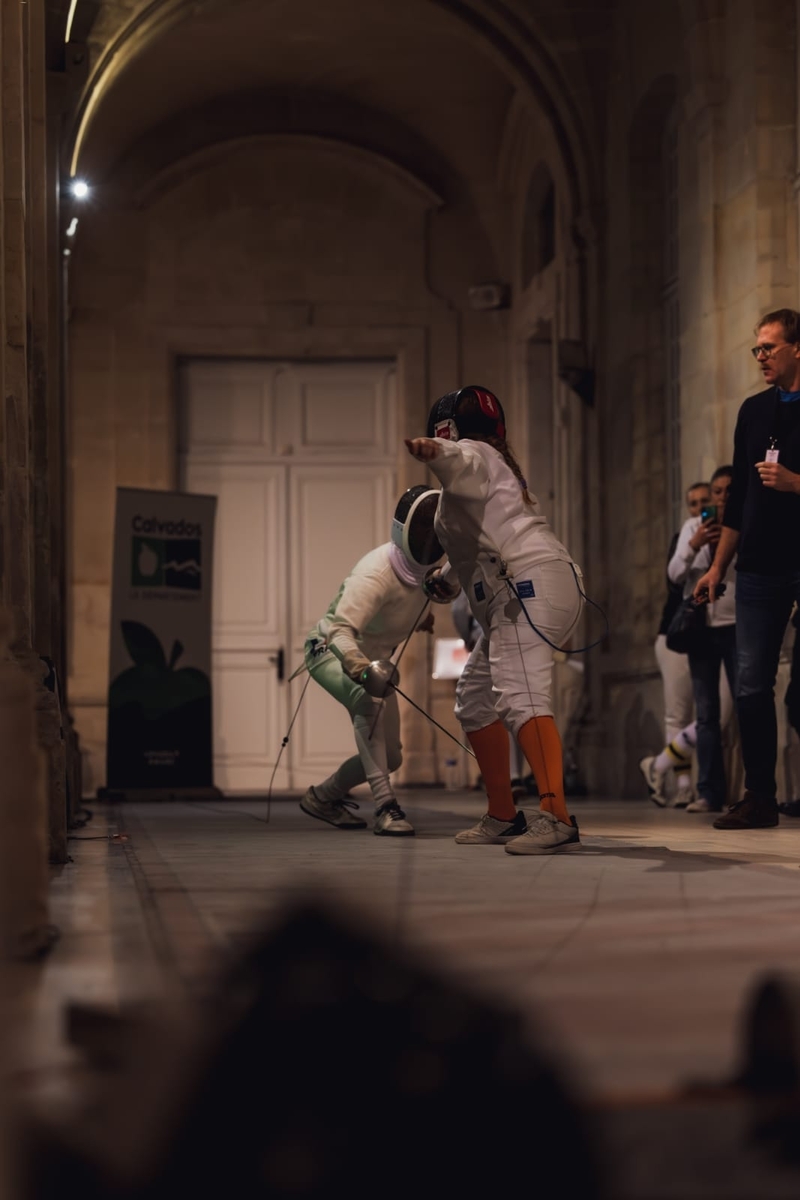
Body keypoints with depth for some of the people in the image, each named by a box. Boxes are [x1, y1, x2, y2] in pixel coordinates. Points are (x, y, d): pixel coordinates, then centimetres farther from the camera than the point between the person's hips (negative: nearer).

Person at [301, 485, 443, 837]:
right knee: (369, 702, -39)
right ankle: (386, 807, -38)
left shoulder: (427, 568, -12)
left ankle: (323, 796, 28)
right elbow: (340, 631, -47)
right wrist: (361, 668, -65)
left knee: (390, 757, 5)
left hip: (371, 658, 8)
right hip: (331, 652, -8)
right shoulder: (377, 571, -34)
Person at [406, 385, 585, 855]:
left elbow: (457, 459, -24)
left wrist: (430, 450, -46)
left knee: (520, 698, -25)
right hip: (523, 592, 10)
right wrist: (446, 577, 61)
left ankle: (557, 816, -41)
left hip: (528, 586, -10)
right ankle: (503, 816, 25)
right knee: (475, 698, 21)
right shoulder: (497, 465, 30)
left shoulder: (474, 454, 3)